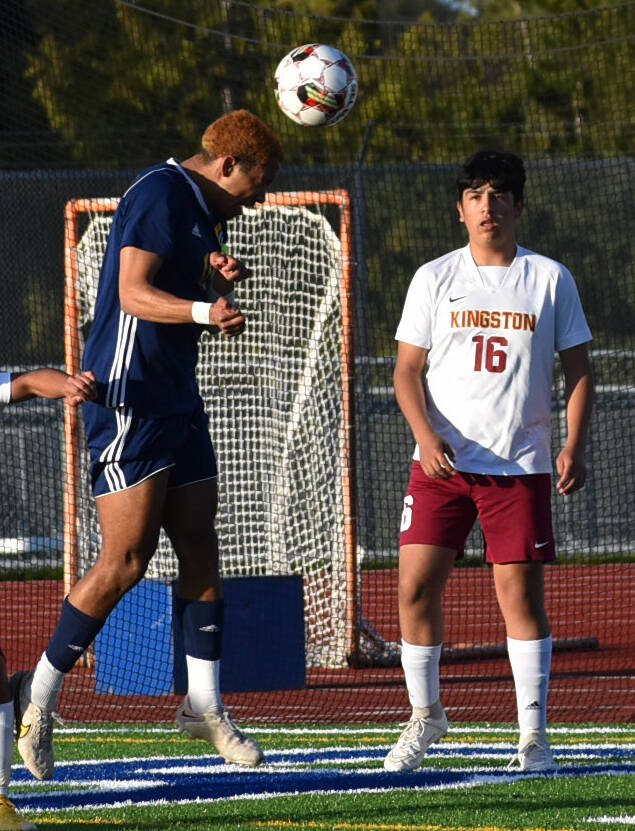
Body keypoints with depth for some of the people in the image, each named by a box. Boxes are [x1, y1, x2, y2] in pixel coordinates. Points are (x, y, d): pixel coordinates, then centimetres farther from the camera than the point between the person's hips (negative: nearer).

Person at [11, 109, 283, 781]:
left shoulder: (207, 214, 18)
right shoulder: (159, 196, -12)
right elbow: (134, 293, -22)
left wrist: (221, 280, 4)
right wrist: (204, 309, -37)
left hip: (177, 396, 10)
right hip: (129, 396, -10)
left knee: (200, 549, 9)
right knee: (126, 560, -11)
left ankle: (202, 703, 18)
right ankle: (39, 694, 0)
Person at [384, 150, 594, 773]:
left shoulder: (550, 279, 5)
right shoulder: (434, 278, 6)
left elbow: (577, 370, 8)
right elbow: (408, 370, 5)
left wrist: (574, 445, -6)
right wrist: (427, 436, -12)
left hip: (520, 464, -1)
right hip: (442, 462, 1)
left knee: (521, 593, -5)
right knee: (416, 587, -5)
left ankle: (533, 733, 2)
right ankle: (425, 714, 13)